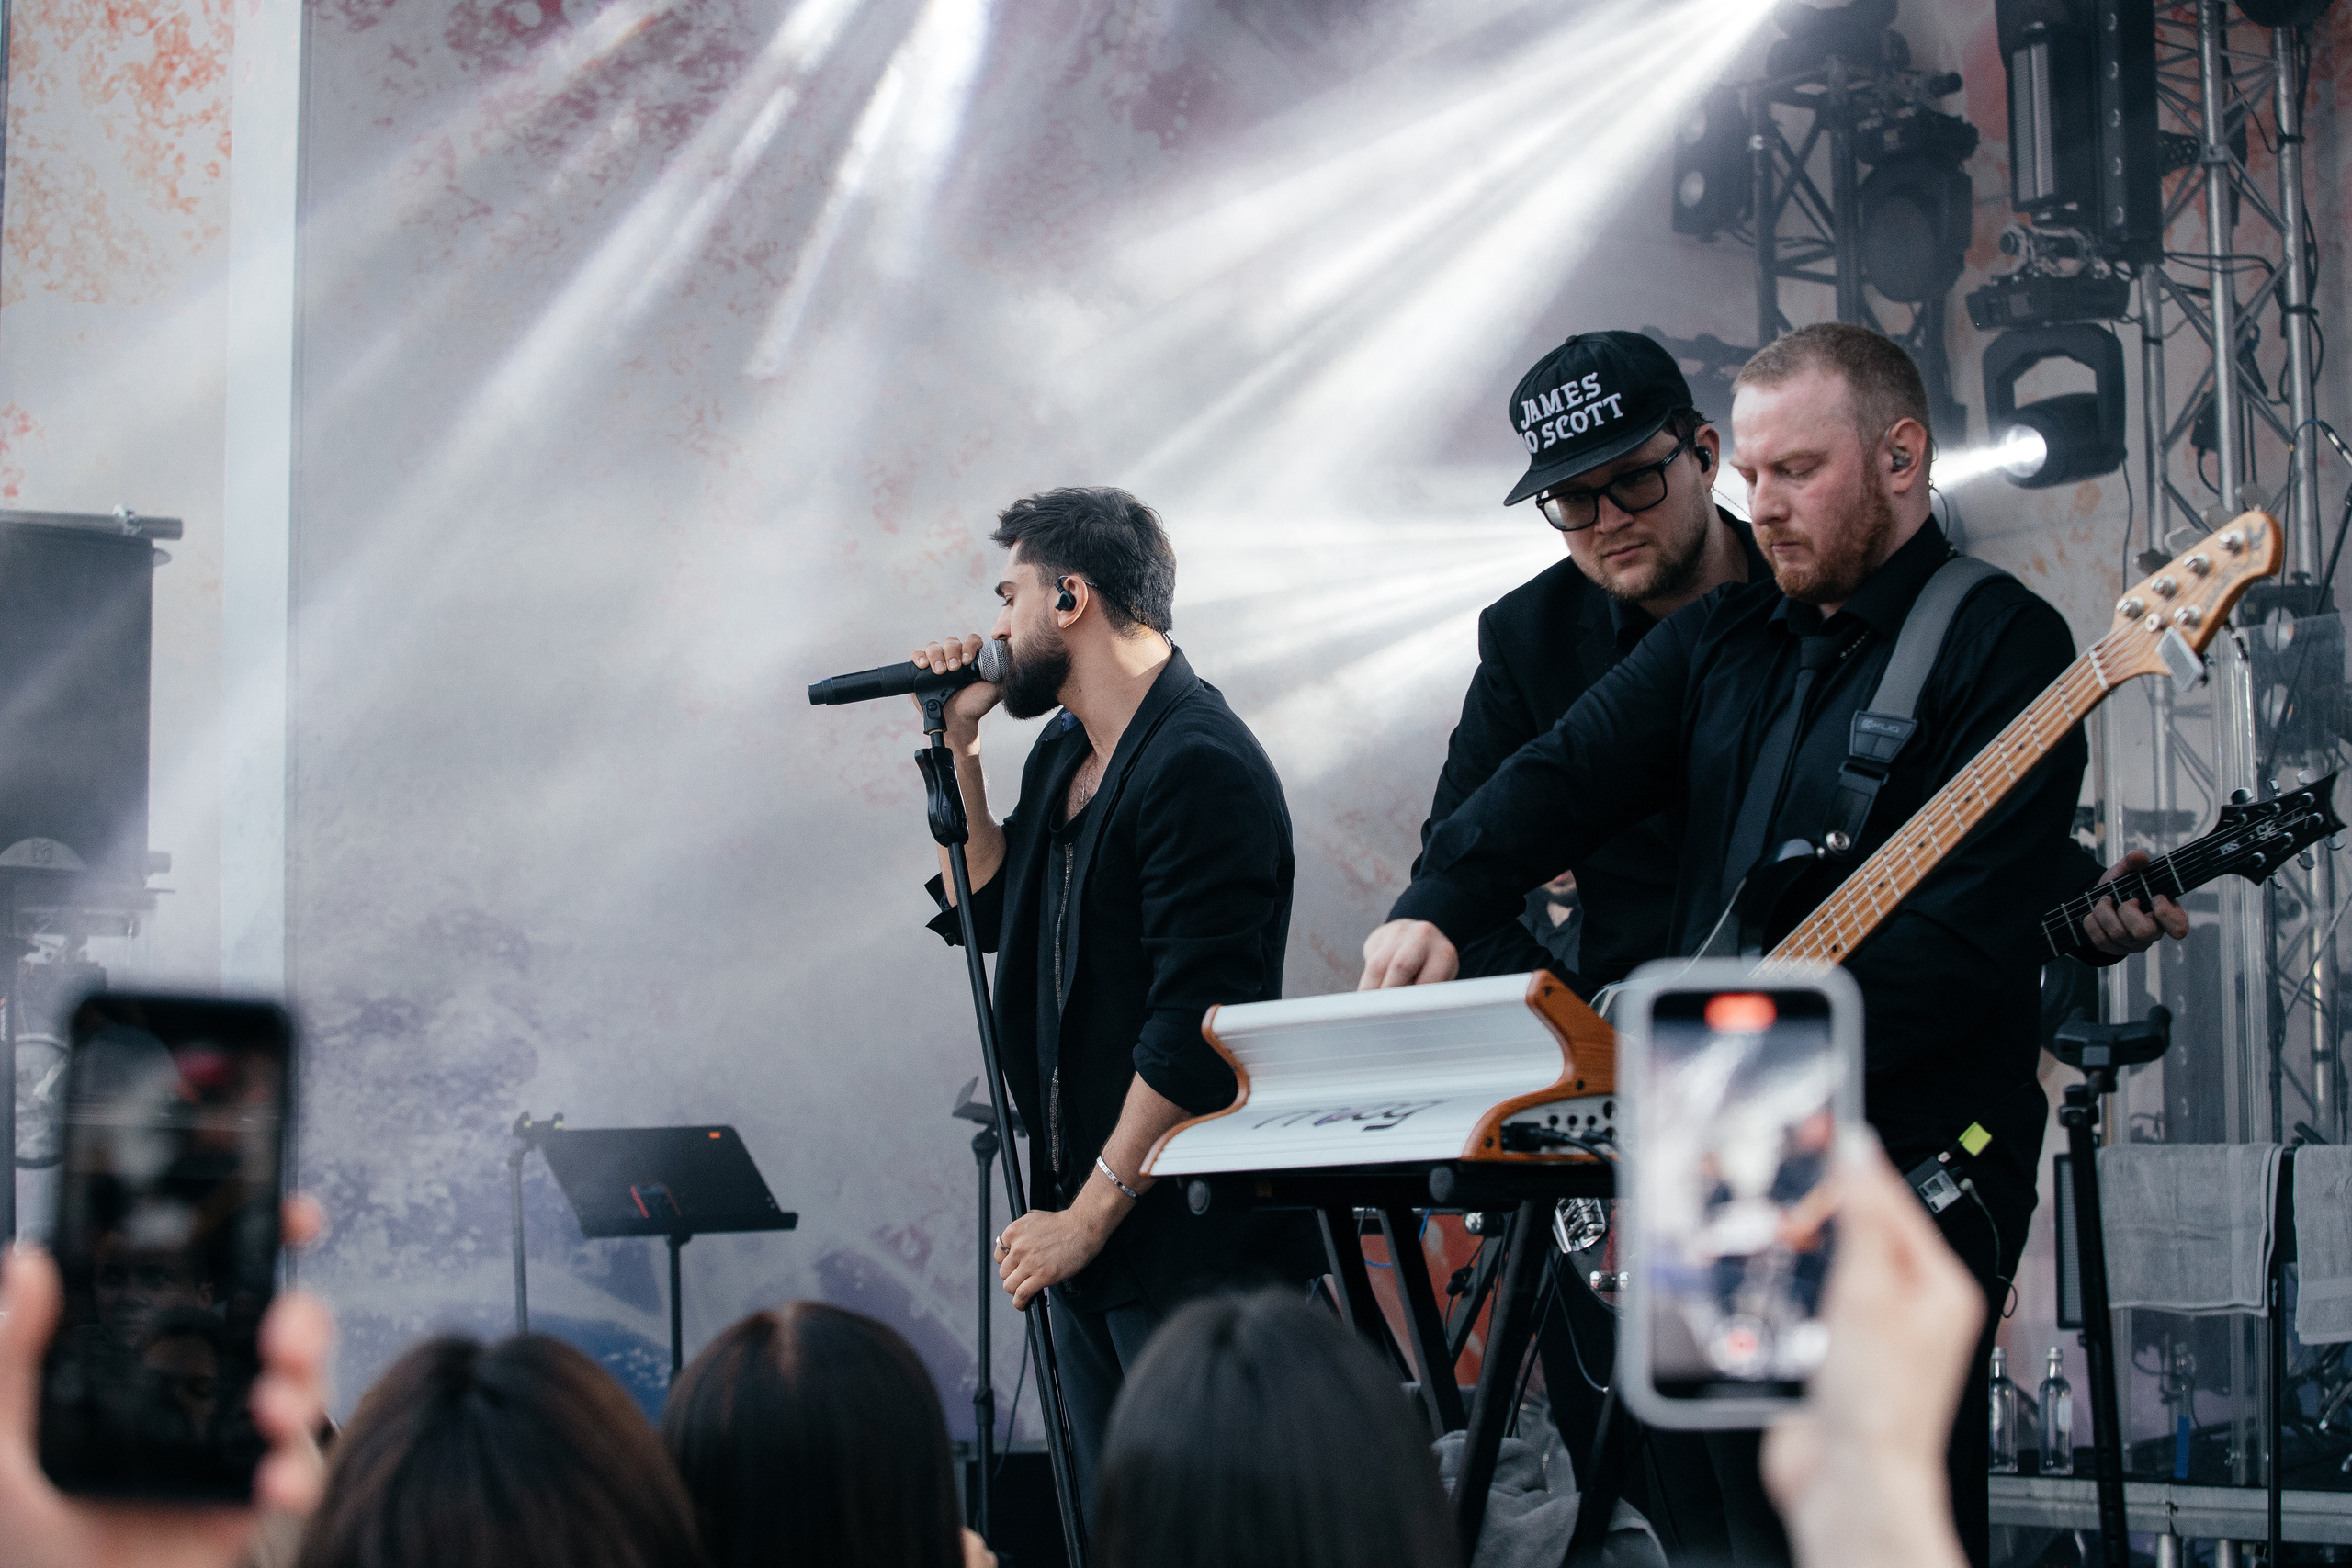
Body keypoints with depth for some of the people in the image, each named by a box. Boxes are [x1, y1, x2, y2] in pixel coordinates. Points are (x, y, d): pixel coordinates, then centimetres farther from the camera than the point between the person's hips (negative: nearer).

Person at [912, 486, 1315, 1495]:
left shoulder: (1200, 766, -16)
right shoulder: (1062, 756, 14)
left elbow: (1195, 1025, -21)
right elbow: (991, 911, 27)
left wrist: (1091, 1212, -19)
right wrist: (959, 748, 14)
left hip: (1189, 1248, -9)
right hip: (1087, 1222, 9)